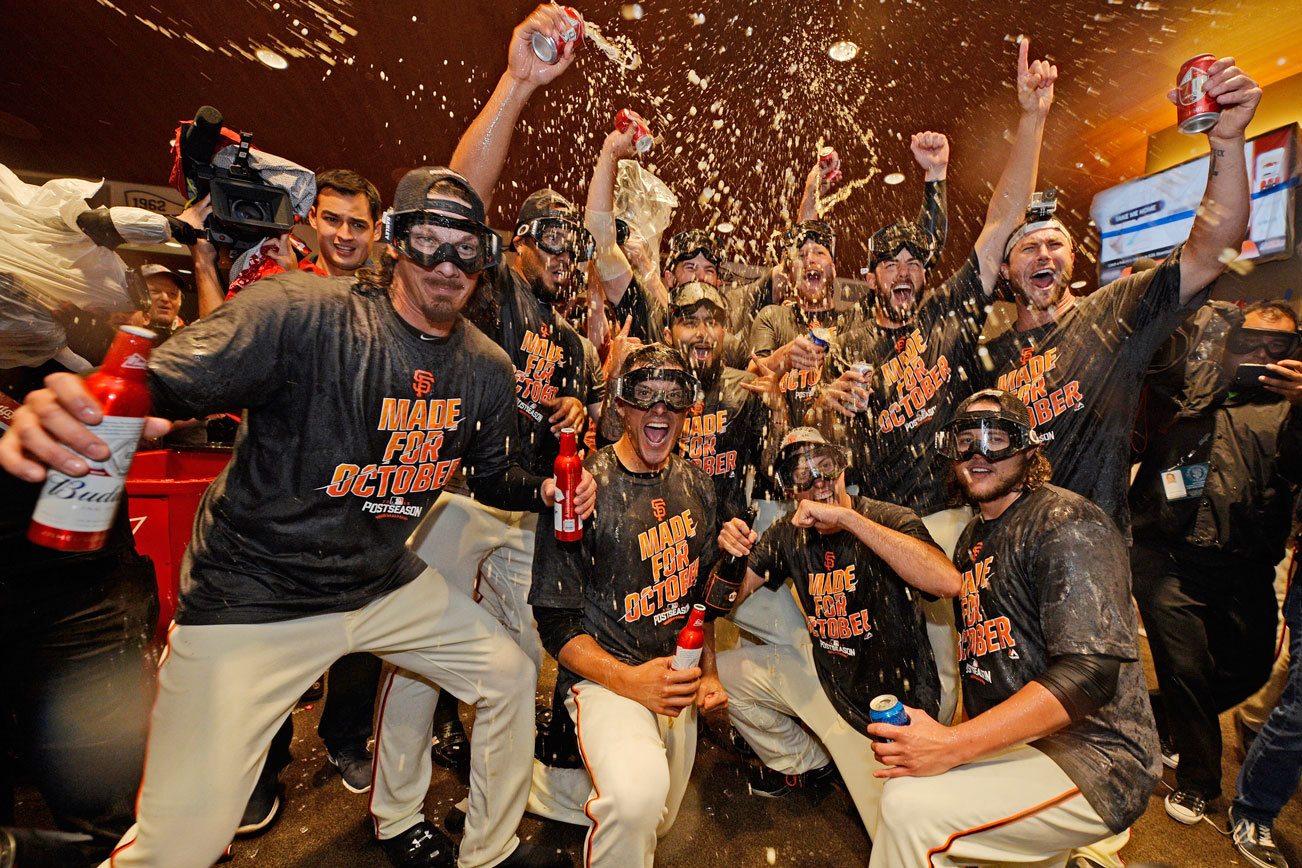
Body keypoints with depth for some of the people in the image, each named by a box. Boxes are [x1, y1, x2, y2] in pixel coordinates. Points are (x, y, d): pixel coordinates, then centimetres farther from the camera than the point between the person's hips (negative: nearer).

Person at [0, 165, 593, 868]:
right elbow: (157, 391, -23)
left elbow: (490, 474, 9)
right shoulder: (299, 311, -19)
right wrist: (58, 419, -44)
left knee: (509, 677, 11)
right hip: (252, 596, -4)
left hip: (387, 583, 5)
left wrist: (544, 488, -9)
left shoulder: (487, 371, -3)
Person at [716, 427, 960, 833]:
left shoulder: (889, 520, -20)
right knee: (724, 672, 4)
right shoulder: (788, 534, -5)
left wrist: (847, 517, -42)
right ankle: (806, 762, 24)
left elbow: (948, 583, -41)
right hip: (823, 673, 5)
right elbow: (731, 599, -3)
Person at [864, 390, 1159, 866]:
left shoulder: (1066, 522, -13)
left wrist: (953, 745, -27)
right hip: (1010, 747, 9)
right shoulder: (973, 536, 12)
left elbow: (1093, 670, -23)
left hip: (1094, 758, -8)